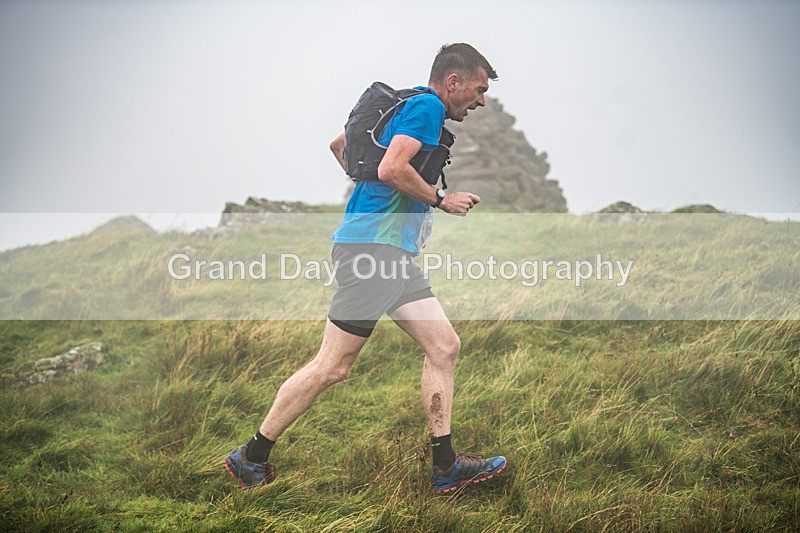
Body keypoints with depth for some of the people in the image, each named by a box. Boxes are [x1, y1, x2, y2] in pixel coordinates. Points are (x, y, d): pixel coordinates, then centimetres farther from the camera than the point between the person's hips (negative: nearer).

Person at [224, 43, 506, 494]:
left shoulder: (406, 108, 21)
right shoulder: (426, 106, -8)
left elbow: (339, 144, 30)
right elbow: (391, 169, -22)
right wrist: (441, 199, -9)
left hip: (394, 252, 11)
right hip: (371, 246, -11)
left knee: (444, 346, 5)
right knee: (333, 366, -6)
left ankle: (446, 466, 9)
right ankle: (252, 456, 6)